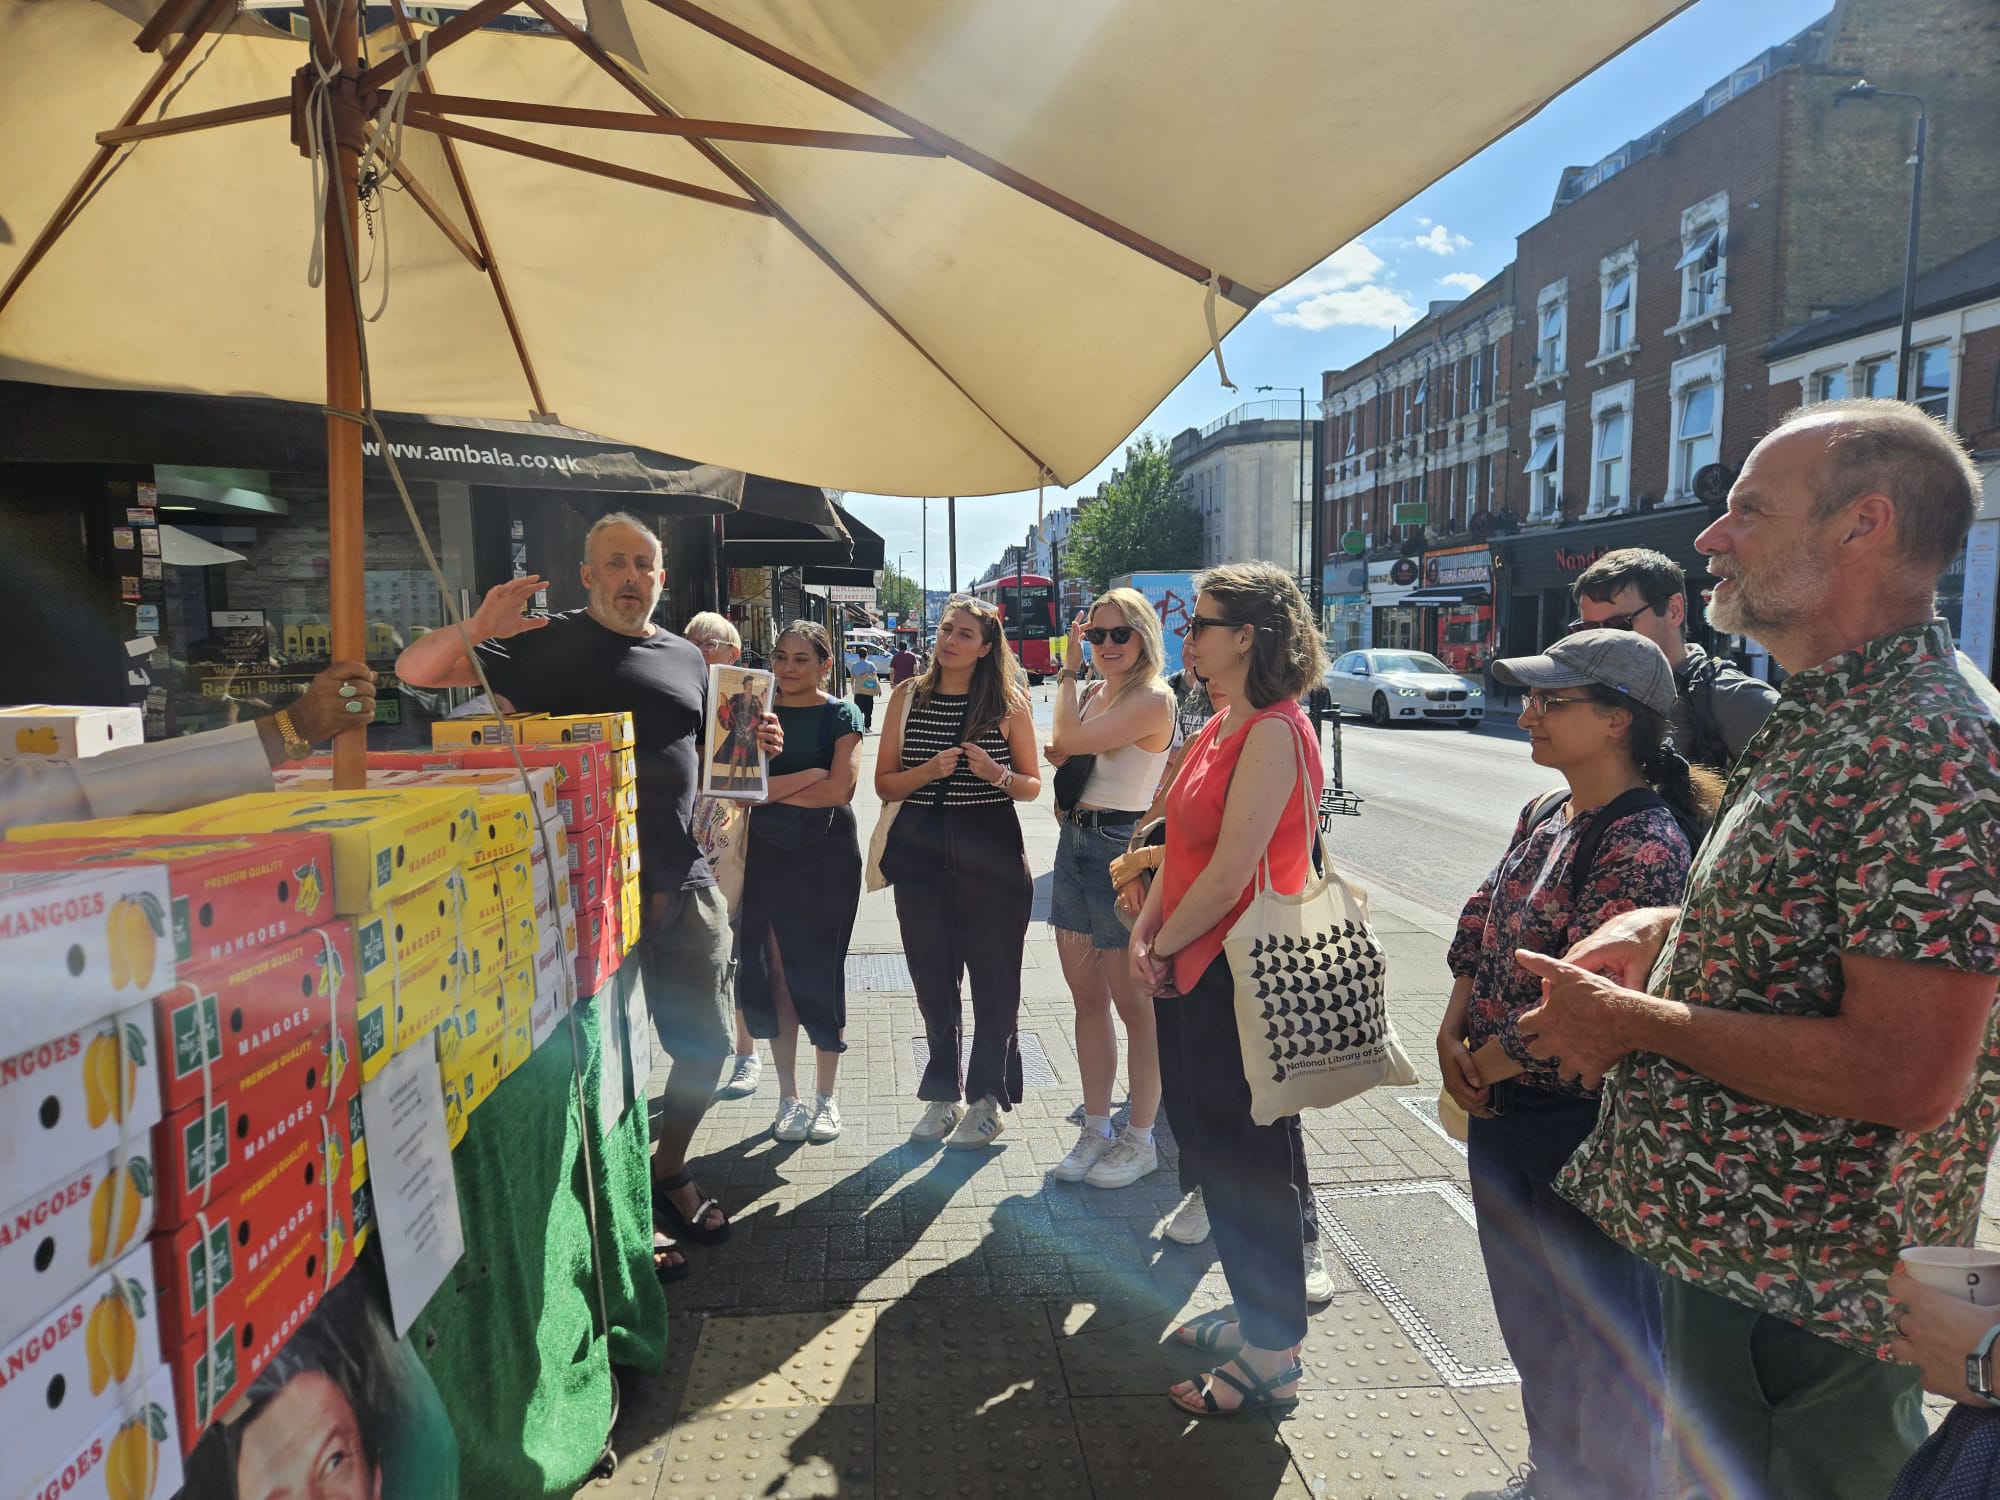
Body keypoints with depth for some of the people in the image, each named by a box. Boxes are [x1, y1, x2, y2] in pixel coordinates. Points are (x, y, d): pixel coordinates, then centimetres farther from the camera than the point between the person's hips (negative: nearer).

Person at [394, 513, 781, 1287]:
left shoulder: (686, 657, 13)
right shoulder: (550, 643, -2)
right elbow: (414, 670, -5)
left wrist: (753, 744, 2)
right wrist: (474, 630, -26)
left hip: (684, 883, 5)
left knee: (706, 1042, 14)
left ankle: (669, 1170, 37)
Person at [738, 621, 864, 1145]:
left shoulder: (841, 716, -2)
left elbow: (839, 790, -14)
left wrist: (772, 789, -10)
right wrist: (807, 776, -15)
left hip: (828, 855, -3)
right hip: (768, 854, 3)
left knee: (821, 974, 3)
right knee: (775, 974, 4)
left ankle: (825, 1097, 18)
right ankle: (789, 1096, 18)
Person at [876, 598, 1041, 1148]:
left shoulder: (1008, 702, 0)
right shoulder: (908, 697, 5)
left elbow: (1032, 786, 3)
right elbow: (884, 783, 3)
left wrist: (997, 774, -17)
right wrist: (927, 771, -15)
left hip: (992, 854, -2)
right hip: (923, 851, 2)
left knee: (994, 979, 5)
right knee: (932, 978, 11)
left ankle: (988, 1101, 19)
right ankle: (942, 1094, 26)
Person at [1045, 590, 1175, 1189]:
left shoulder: (1154, 698, -13)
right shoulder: (1094, 692, 12)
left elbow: (1070, 739, -21)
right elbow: (1062, 756, 16)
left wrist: (1068, 671, -8)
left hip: (1121, 847, -8)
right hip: (1075, 842, 8)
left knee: (1133, 1003, 3)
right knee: (1087, 997, 13)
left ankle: (1140, 1140, 17)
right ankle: (1096, 1130, 25)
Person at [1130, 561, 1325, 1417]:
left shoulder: (1273, 734, -19)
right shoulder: (1221, 728, 11)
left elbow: (1230, 872, -23)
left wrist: (1162, 946, -10)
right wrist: (1146, 935, -1)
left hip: (1241, 974, -10)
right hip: (1192, 973, 10)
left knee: (1250, 1162, 3)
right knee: (1210, 1146, 20)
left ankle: (1273, 1355, 20)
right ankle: (1252, 1313, 38)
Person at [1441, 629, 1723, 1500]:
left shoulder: (1645, 844, -22)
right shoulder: (1543, 817, 5)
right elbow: (1479, 929, 9)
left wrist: (1489, 1059, -12)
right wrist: (1454, 1032, -3)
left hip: (1585, 1127, -9)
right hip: (1503, 1109, 9)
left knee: (1605, 1331, 12)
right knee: (1529, 1319, 25)